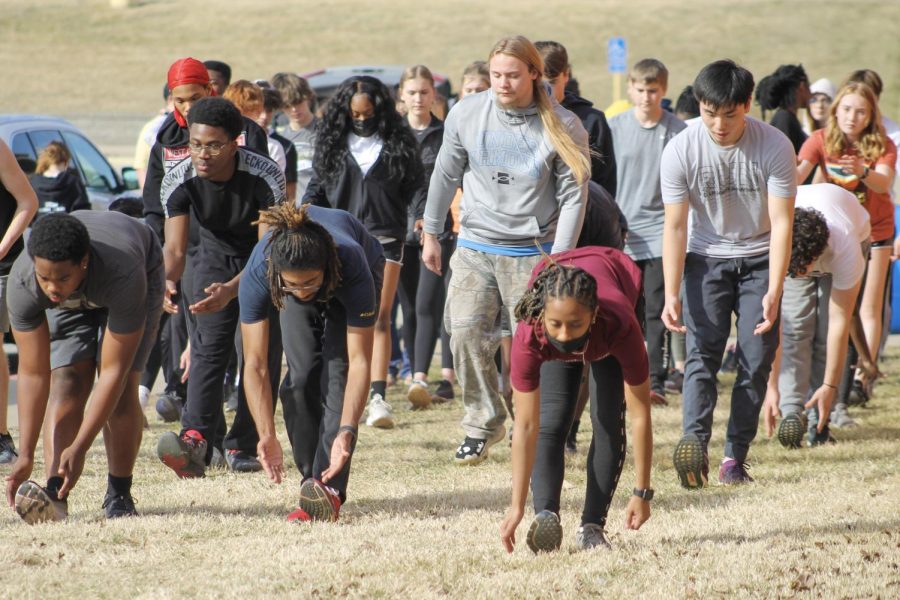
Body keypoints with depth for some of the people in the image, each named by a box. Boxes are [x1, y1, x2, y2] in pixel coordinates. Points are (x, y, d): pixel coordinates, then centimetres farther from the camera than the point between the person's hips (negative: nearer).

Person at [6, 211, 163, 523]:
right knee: (66, 386, -16)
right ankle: (54, 495, -23)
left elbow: (113, 372, -41)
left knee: (121, 390, -16)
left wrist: (79, 448, -42)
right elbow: (33, 374, -31)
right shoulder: (22, 283, -38)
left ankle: (119, 495, -4)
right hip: (74, 300, 2)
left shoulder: (123, 274, -47)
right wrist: (25, 455, -34)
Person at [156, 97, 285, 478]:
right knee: (210, 343, -17)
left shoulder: (265, 176, -31)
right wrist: (168, 282, -44)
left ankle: (243, 446, -2)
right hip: (215, 257, 1)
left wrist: (231, 289, -47)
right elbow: (174, 247, -21)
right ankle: (195, 440, -33)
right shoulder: (179, 182, -23)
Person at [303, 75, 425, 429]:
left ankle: (378, 397, -15)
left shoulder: (398, 142, 4)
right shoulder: (333, 142, 8)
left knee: (379, 317, -8)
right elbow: (318, 187, 12)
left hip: (384, 236, -2)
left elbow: (414, 187, 5)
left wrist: (423, 217, -12)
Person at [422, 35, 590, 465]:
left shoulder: (563, 127, -8)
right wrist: (431, 234, 16)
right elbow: (446, 175, 13)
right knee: (466, 333, -11)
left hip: (532, 252, -2)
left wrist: (559, 260, -11)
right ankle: (483, 424, 4)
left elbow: (573, 197, -5)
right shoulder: (466, 114, 0)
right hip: (475, 247, 2)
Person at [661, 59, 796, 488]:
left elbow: (781, 222, -18)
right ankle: (694, 440, -33)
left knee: (756, 359, -7)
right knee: (702, 352, -16)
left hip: (760, 260, 0)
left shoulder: (775, 147, -19)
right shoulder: (680, 151, -16)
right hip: (707, 258, 0)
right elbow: (675, 226, -13)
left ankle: (735, 457, -1)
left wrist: (773, 292, -26)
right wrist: (671, 295, -20)